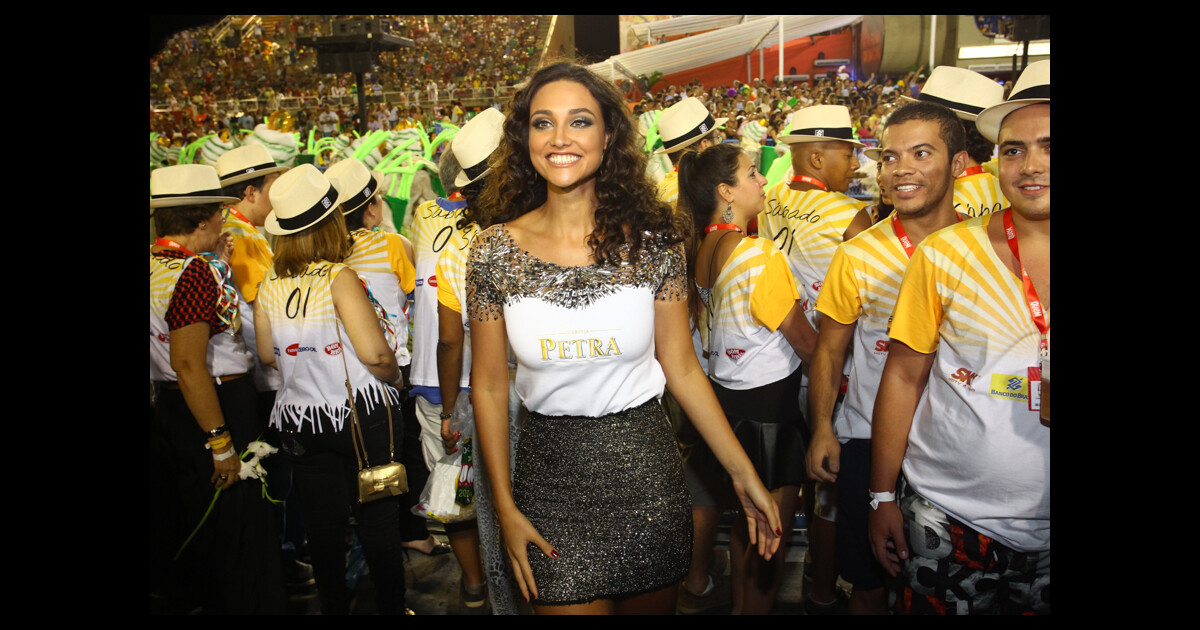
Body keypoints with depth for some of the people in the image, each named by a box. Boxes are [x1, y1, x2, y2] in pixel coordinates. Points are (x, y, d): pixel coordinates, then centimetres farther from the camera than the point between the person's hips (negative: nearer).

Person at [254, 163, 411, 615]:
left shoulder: (269, 287, -1)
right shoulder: (338, 278, -18)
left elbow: (268, 355, 11)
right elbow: (374, 352, -24)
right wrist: (395, 377, -5)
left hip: (300, 421, 5)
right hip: (361, 415, -5)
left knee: (323, 525, 17)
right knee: (378, 520, 9)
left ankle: (334, 606, 31)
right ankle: (390, 605, 22)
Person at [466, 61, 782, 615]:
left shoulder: (650, 239, -6)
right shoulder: (496, 249, -6)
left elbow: (682, 370, -1)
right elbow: (489, 386, 0)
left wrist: (744, 476, 0)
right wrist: (505, 506, -2)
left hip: (644, 466, 1)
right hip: (549, 472, 0)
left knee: (652, 602, 18)